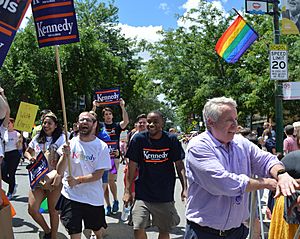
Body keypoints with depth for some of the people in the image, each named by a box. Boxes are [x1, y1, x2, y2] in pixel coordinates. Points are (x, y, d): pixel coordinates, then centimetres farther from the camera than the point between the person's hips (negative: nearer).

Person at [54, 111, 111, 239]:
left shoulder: (102, 147, -7)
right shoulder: (70, 143, -3)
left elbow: (98, 174, -12)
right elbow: (60, 171, -7)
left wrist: (78, 180, -23)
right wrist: (65, 155, -25)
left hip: (94, 198, 0)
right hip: (71, 196, 0)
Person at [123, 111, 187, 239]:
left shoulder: (172, 140, -5)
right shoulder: (138, 139, -6)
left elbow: (179, 165, -2)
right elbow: (132, 166, -2)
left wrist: (185, 188, -12)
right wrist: (127, 191, -5)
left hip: (165, 196, 1)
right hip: (143, 194, -1)